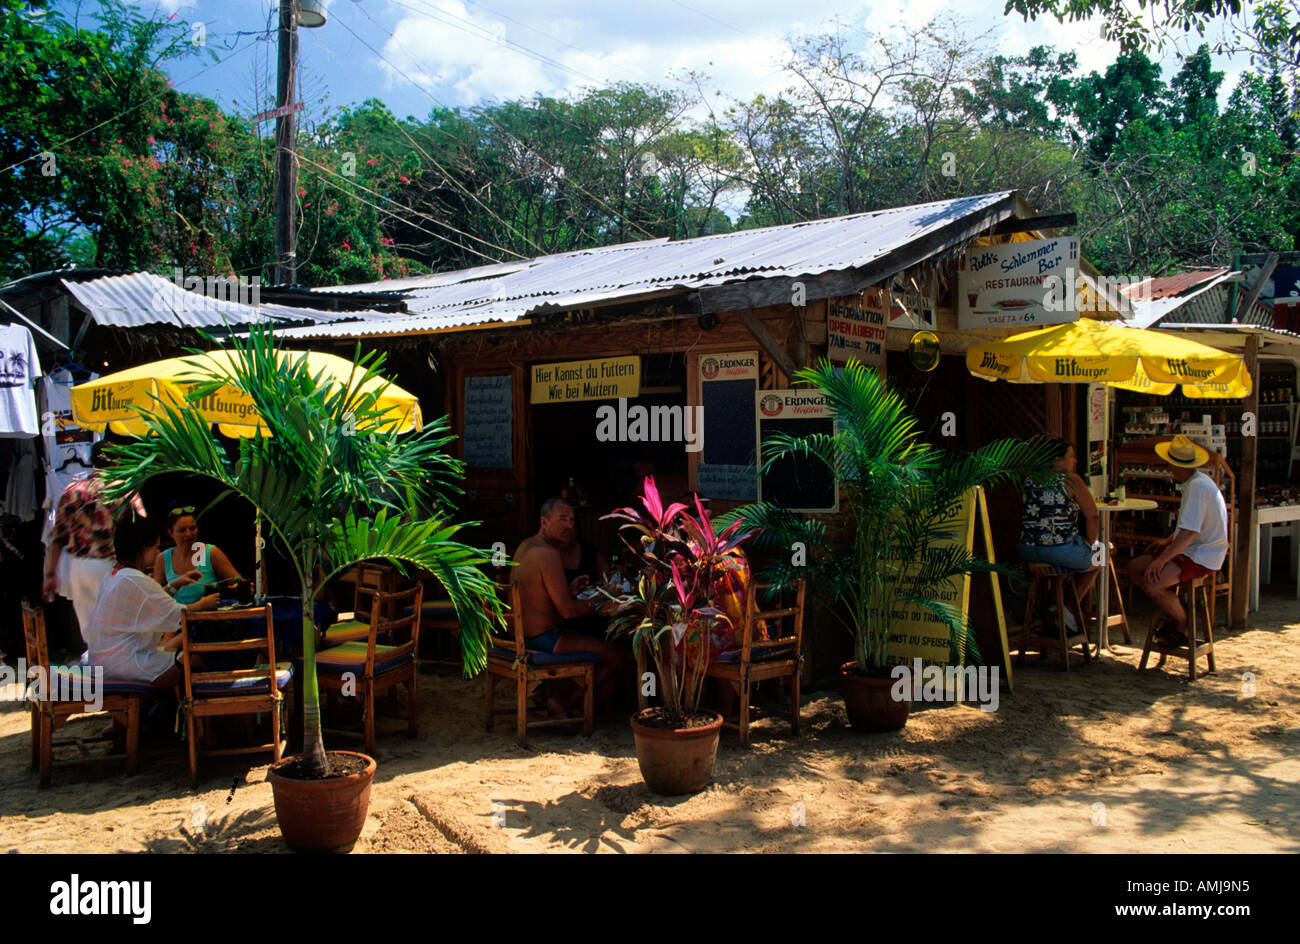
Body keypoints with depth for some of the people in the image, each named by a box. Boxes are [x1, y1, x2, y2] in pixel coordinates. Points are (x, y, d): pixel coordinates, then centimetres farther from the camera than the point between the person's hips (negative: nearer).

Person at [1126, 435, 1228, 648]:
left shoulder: (1198, 486, -22)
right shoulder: (1192, 483, 11)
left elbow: (1190, 532, -27)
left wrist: (1162, 559, -26)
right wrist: (1168, 541, 14)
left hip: (1202, 558, -11)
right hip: (1191, 550, 11)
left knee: (1152, 582, -27)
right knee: (1135, 567, 4)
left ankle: (1182, 628, -2)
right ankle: (1171, 619, 12)